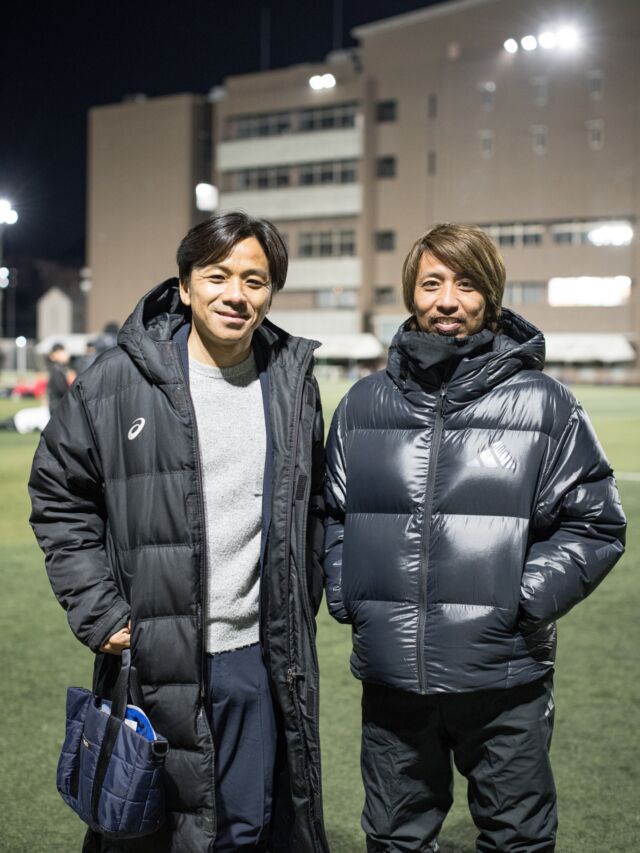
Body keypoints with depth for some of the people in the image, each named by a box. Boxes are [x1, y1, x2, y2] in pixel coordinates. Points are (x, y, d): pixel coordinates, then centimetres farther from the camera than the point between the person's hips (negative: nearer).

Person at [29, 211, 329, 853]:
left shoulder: (294, 383, 6)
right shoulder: (117, 380, -5)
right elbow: (59, 495, 1)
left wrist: (302, 606, 13)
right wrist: (97, 612, -5)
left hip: (262, 658, 3)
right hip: (154, 659, -2)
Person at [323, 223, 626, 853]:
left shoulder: (543, 405, -3)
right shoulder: (365, 404, 6)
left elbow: (595, 523, -2)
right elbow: (332, 513, 14)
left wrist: (525, 602, -11)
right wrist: (346, 596, 1)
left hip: (505, 679, -2)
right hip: (390, 677, 3)